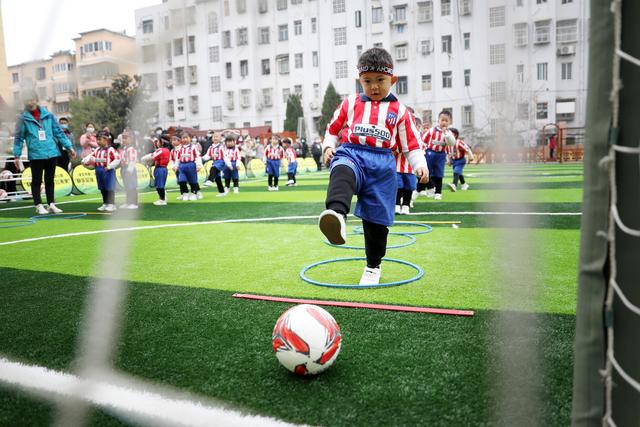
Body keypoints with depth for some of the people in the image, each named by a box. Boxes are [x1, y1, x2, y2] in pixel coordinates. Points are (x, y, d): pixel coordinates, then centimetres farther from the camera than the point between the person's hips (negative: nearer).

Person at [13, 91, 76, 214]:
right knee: (37, 181, 5)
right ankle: (39, 205, 13)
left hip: (52, 153, 2)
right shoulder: (23, 118, -1)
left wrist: (69, 147, 5)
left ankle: (51, 204, 18)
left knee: (50, 180, 10)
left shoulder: (48, 115, 5)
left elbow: (59, 132, 9)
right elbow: (19, 138, 1)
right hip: (35, 154, -2)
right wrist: (16, 155, -3)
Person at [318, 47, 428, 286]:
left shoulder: (400, 111, 13)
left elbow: (411, 144, 13)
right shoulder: (351, 103, 16)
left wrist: (420, 165, -3)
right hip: (351, 153, 0)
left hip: (382, 163, 0)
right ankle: (336, 215, -64)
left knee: (377, 218, 3)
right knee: (342, 172, -39)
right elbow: (333, 126, 25)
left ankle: (373, 266, 20)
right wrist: (328, 146, 8)